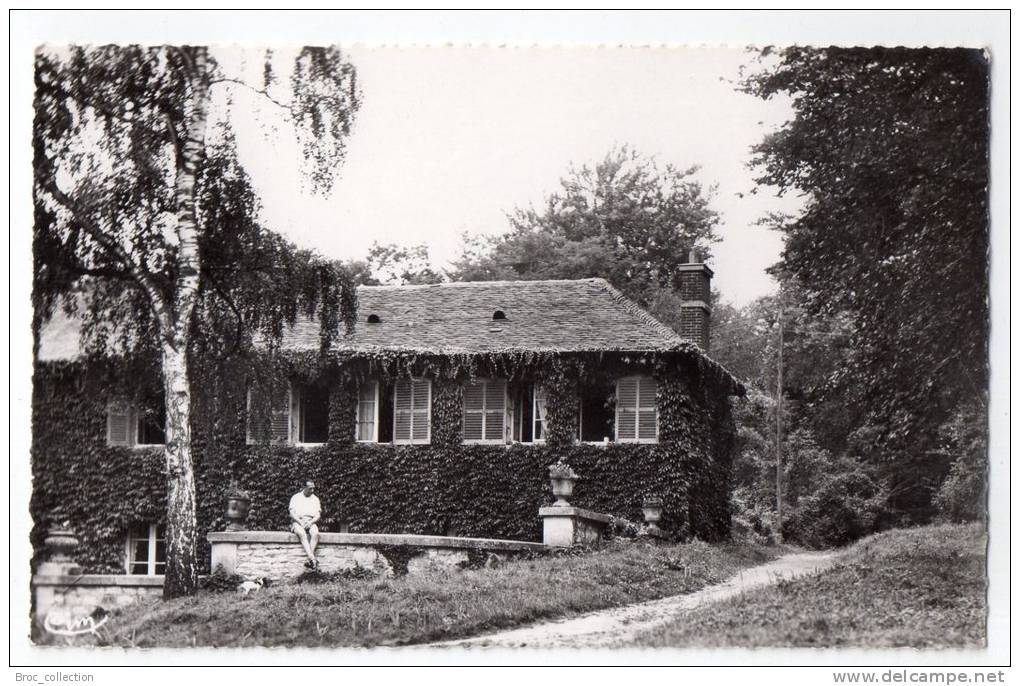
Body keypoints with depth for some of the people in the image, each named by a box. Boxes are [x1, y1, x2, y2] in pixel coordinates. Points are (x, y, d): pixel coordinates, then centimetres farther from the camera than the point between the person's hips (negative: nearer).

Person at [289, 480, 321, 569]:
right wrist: (301, 522, -16)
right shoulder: (296, 497, 9)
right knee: (302, 534, -36)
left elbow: (318, 515, 8)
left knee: (315, 533, -33)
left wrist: (310, 522, -12)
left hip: (311, 522, 2)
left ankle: (310, 561, -42)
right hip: (297, 522, -2)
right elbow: (292, 513, -1)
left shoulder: (315, 499, 16)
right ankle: (312, 559, -49)